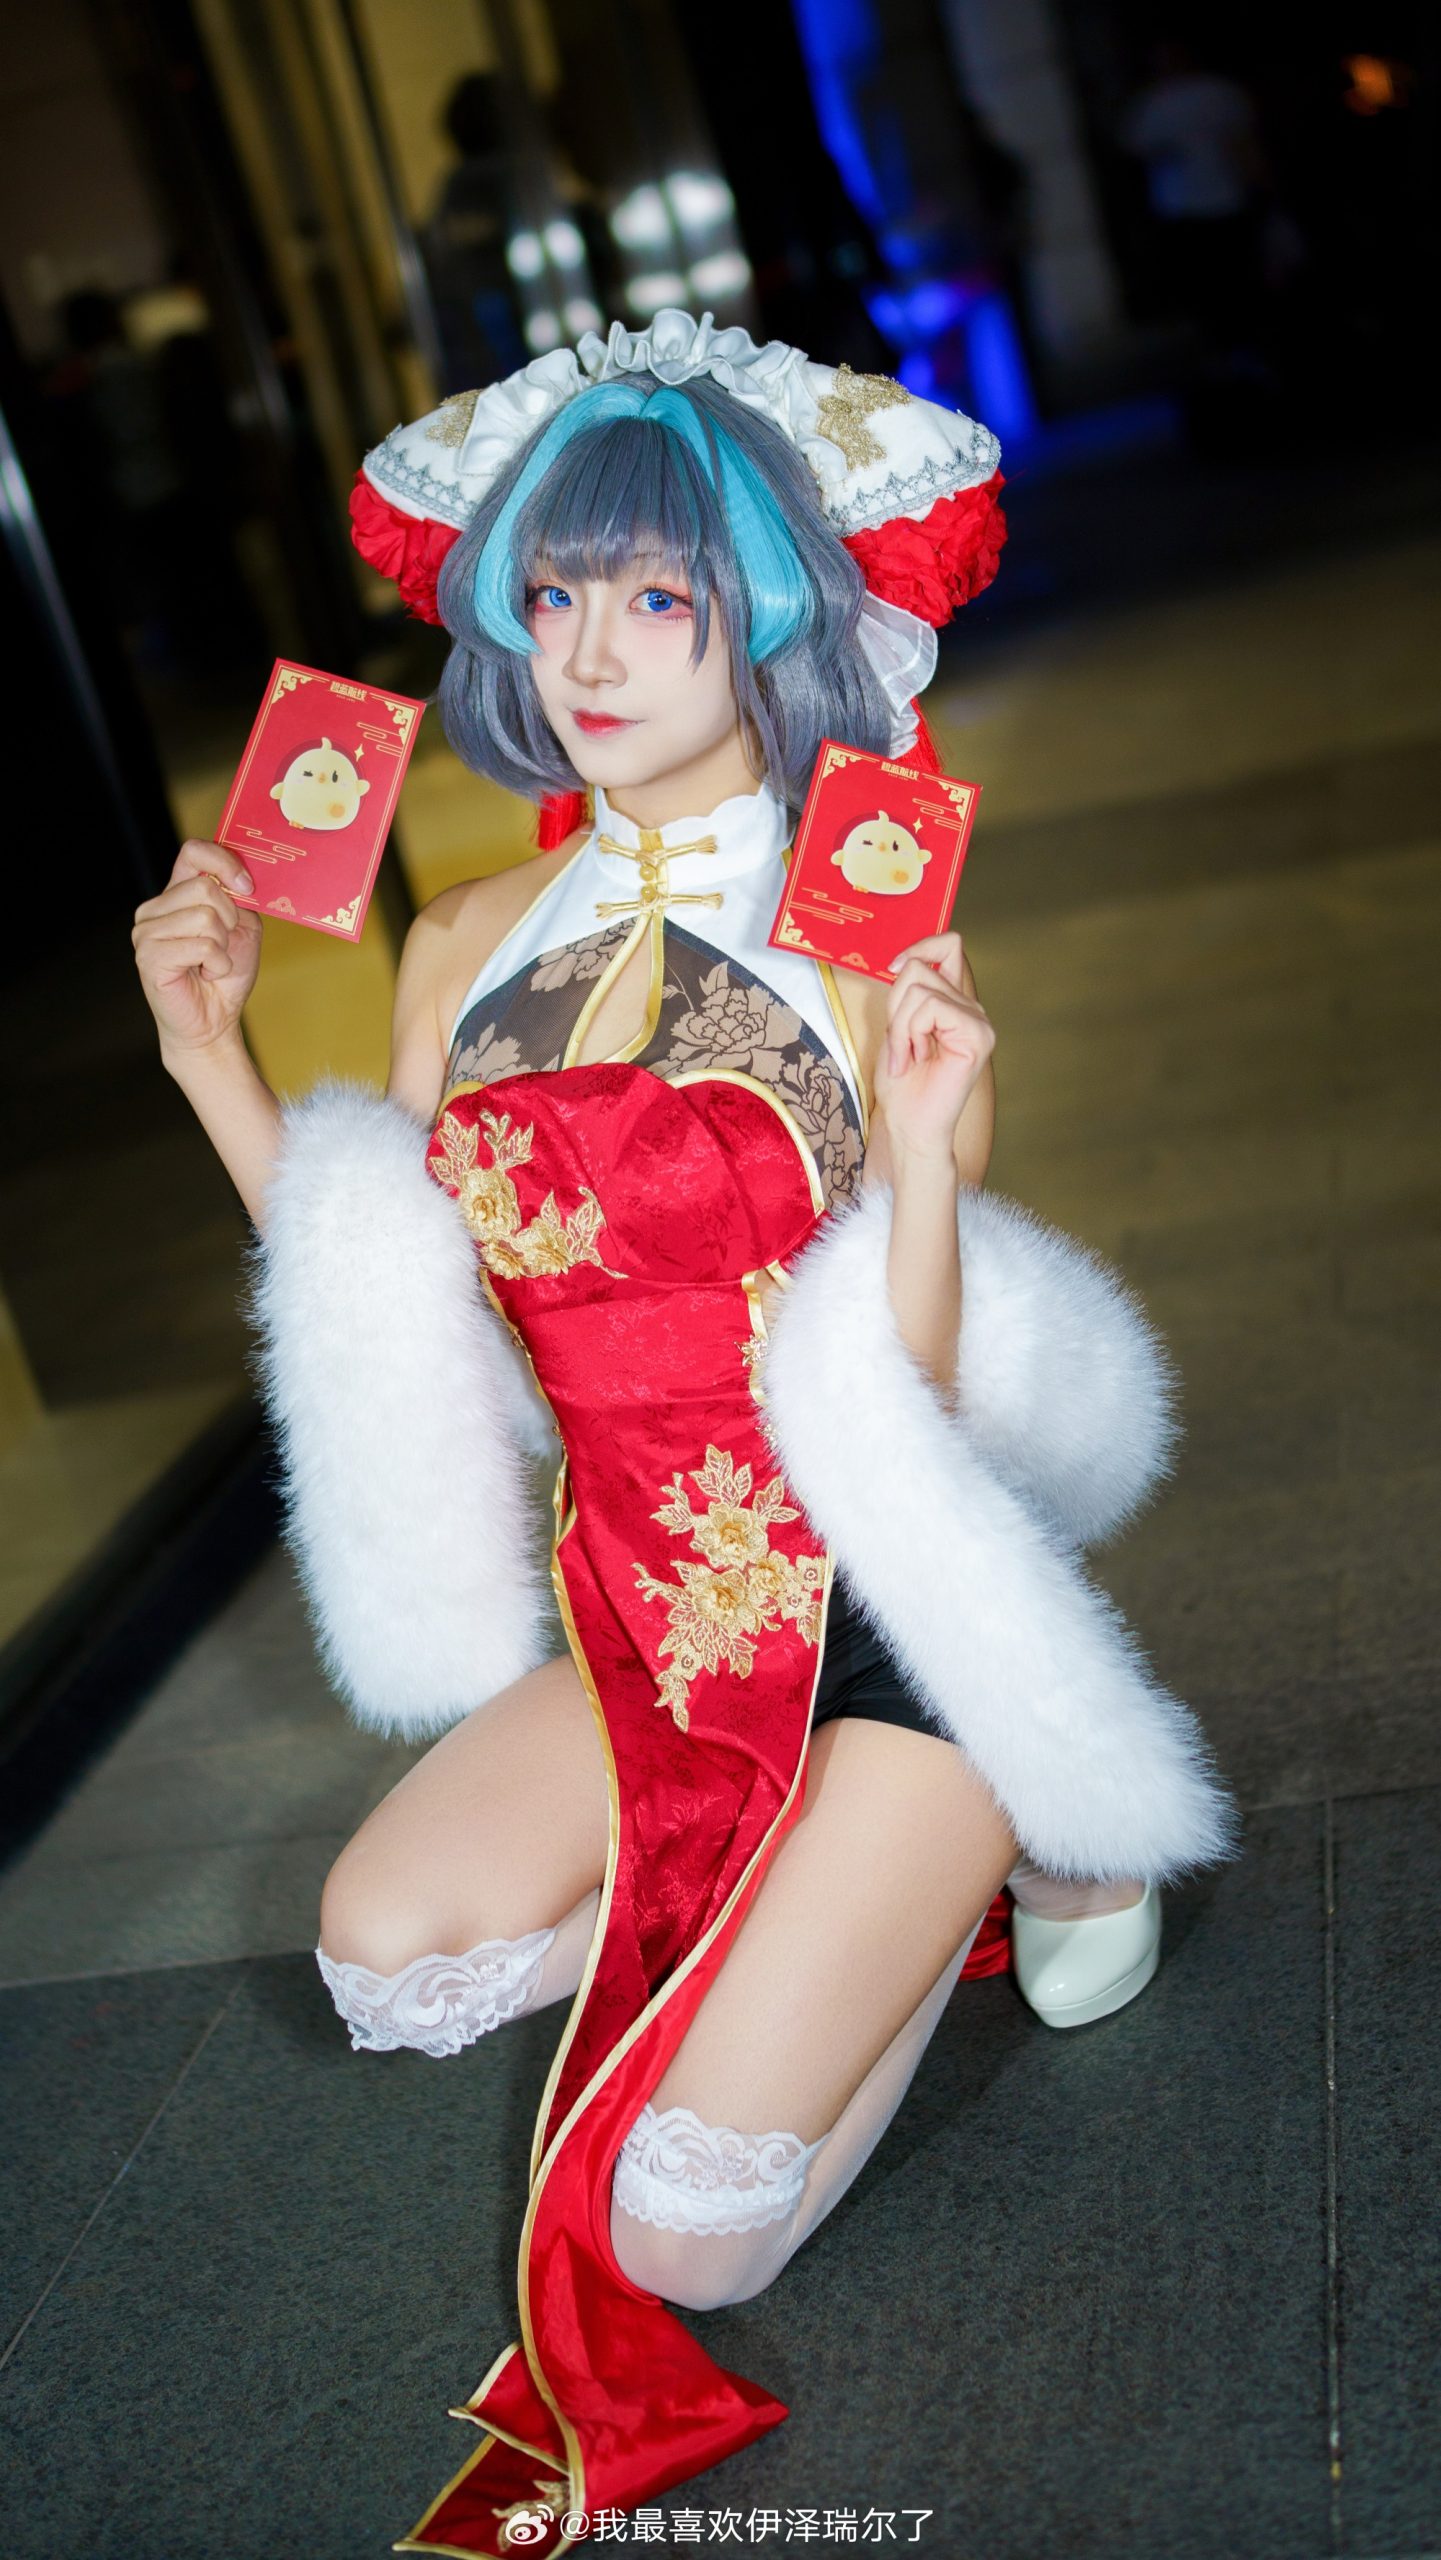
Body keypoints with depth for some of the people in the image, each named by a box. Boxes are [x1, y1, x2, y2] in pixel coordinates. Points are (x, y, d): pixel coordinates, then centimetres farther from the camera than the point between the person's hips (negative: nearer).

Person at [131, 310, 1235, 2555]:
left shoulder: (877, 954, -14)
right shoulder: (477, 949, 1)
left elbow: (916, 1399, -13)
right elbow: (383, 1302, 7)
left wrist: (925, 1160, -31)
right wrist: (212, 1054, -1)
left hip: (886, 1611, -6)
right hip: (647, 1620, 6)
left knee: (678, 2240, -9)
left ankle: (981, 1856, 15)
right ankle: (851, 1877, 12)